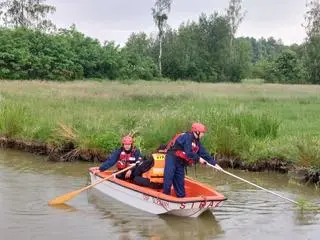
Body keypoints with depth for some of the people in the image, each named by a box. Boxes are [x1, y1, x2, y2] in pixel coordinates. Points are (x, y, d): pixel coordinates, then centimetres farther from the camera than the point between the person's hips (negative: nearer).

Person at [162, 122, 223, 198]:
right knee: (169, 178, -10)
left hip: (180, 162, 9)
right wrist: (198, 158, -15)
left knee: (180, 181, 9)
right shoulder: (187, 137, -17)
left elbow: (204, 153, 7)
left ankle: (181, 197, 13)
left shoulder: (197, 142, 10)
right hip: (172, 158, -9)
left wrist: (215, 164, 1)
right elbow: (188, 153, -25)